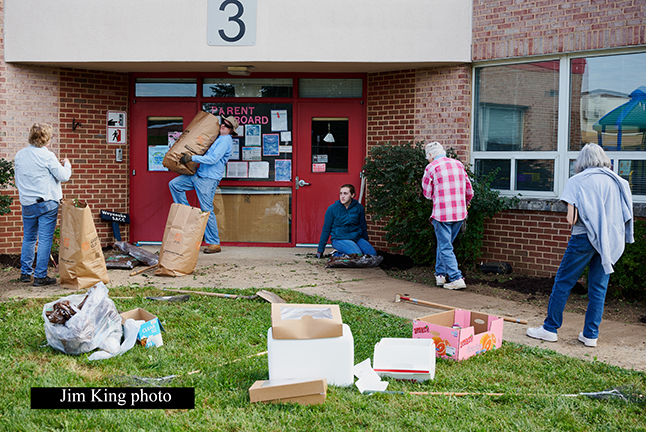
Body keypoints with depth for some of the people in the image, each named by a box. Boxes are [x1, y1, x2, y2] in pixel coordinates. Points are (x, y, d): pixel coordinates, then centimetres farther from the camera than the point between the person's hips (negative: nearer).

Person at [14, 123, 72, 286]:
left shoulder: (19, 155, 7)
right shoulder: (47, 155, -13)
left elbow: (17, 180, 15)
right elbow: (63, 176, -9)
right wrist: (67, 164, 10)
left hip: (27, 204, 6)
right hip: (47, 203, -6)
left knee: (29, 238, 17)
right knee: (45, 239, -1)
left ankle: (25, 273, 23)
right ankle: (40, 276, 0)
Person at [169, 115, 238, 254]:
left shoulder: (225, 141, -11)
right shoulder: (218, 138, 19)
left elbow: (213, 159, -22)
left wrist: (192, 158, -21)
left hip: (208, 180, -9)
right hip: (198, 175, 9)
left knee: (207, 210, -8)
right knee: (174, 184, 5)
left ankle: (214, 243, 0)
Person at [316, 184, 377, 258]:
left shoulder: (359, 207, 2)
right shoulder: (332, 209, -5)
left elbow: (363, 227, 14)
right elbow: (326, 230, 1)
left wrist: (366, 244, 21)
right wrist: (320, 250, 3)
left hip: (357, 238, 5)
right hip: (339, 239, -5)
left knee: (373, 254, -18)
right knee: (357, 255, -31)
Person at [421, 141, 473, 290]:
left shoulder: (431, 168, -6)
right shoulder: (459, 164, 10)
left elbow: (427, 193, 3)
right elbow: (469, 191, 13)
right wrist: (463, 206, 29)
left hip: (442, 214, -6)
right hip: (459, 213, 6)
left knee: (445, 248, 0)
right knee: (444, 244, 19)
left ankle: (457, 279, -5)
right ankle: (440, 275, 23)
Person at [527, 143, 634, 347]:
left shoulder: (578, 181, -4)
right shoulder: (617, 182, 8)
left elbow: (571, 218, -10)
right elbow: (625, 215, 8)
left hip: (584, 238, -4)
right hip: (610, 242, 5)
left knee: (563, 281, 5)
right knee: (599, 286, 10)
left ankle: (550, 328, 11)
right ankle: (591, 335, 13)